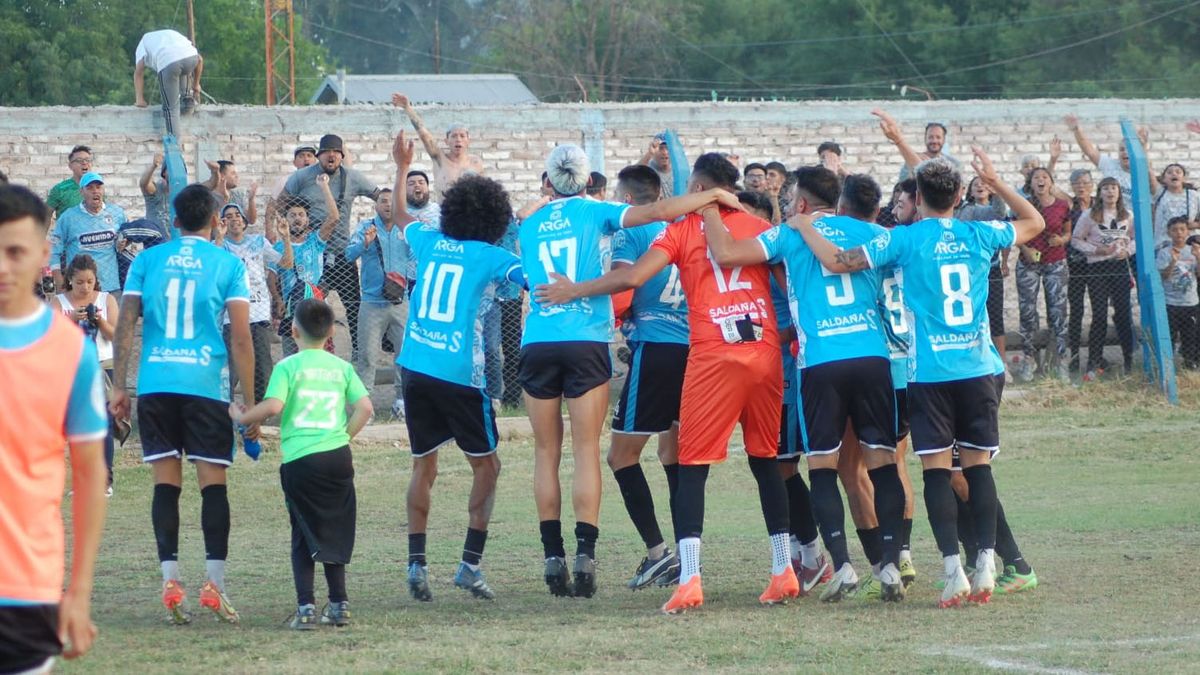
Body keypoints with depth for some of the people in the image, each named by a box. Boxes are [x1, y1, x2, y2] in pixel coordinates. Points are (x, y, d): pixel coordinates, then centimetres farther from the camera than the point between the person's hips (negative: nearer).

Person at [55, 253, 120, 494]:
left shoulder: (107, 300, 4)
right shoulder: (60, 302, 3)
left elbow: (115, 335, -2)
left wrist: (100, 321, -19)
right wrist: (71, 319, -23)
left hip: (103, 368, -1)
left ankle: (105, 481, -10)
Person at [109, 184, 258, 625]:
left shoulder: (147, 260, 9)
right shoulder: (228, 264, 3)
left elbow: (126, 324, 4)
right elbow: (241, 339, -1)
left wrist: (119, 386, 8)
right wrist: (250, 404, 3)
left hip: (154, 385, 2)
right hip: (206, 385, -2)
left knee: (166, 483, 5)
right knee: (213, 483, 2)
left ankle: (170, 580, -3)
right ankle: (214, 584, -5)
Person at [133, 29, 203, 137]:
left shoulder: (144, 41, 33)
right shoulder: (173, 34, 43)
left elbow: (138, 72, 19)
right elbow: (199, 59, 33)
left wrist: (139, 100, 18)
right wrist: (196, 85, 41)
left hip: (167, 62, -3)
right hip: (191, 56, 3)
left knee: (171, 107, 8)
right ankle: (187, 98, 28)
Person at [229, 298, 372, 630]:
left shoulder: (288, 366, -3)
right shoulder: (342, 367, 8)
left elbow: (273, 406, -16)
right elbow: (365, 407, 0)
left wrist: (242, 417, 0)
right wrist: (344, 437, 13)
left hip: (300, 459, -3)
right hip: (338, 455, 3)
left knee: (303, 537, 3)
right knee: (334, 534, 15)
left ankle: (305, 606, -7)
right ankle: (339, 604, 14)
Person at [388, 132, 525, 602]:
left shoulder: (429, 243, 10)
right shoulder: (489, 257, -3)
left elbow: (400, 216, 31)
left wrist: (401, 167, 41)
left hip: (415, 367, 5)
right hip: (460, 374, -5)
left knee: (423, 466, 12)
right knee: (486, 465, 8)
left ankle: (417, 563, 0)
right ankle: (470, 563, -2)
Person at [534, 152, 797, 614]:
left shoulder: (683, 229, 2)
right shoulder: (759, 227, 12)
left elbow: (633, 277, -7)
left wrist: (575, 290, 4)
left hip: (713, 356, -4)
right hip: (766, 352, 4)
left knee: (693, 465, -1)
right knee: (766, 460, 15)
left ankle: (689, 580, -13)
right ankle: (784, 571, 14)